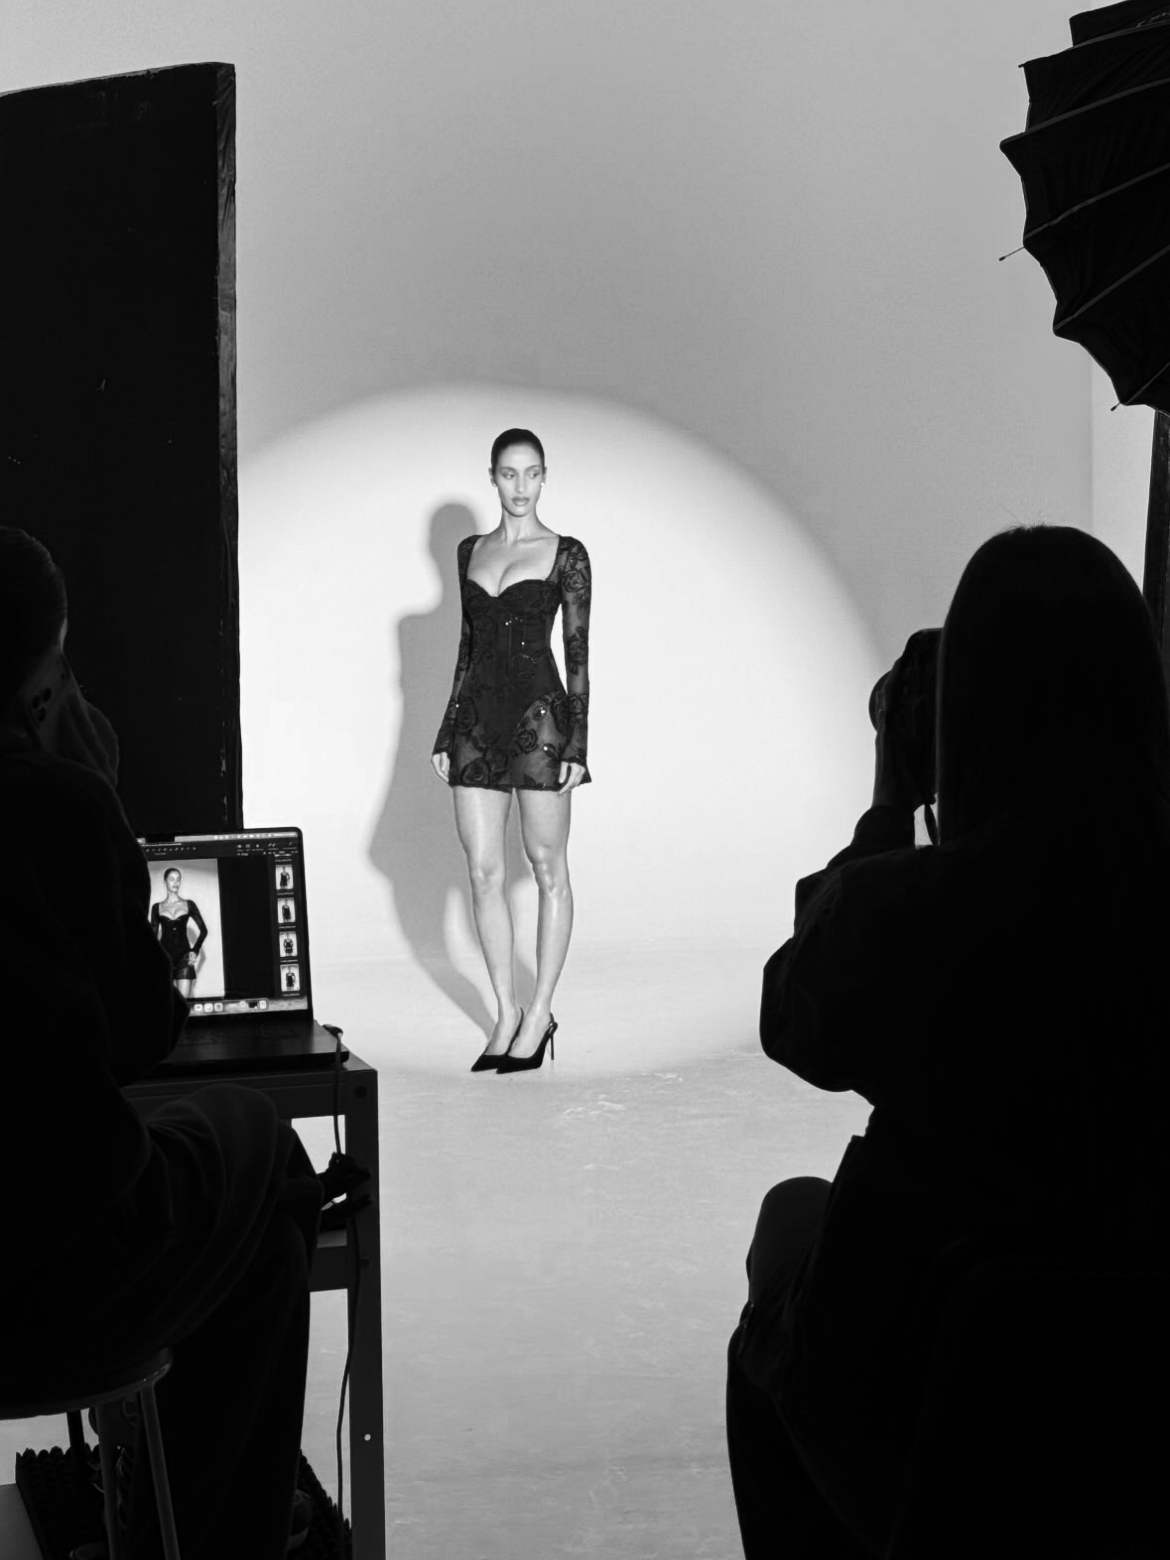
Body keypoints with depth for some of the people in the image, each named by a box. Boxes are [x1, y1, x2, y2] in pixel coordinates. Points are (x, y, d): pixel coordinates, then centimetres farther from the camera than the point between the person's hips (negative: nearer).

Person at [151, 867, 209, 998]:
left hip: (184, 955, 0)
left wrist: (195, 950, 0)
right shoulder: (157, 908, 9)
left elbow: (203, 930, 11)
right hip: (165, 956, 0)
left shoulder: (189, 905, 8)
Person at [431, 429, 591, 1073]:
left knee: (548, 867, 2)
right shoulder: (470, 552, 13)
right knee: (482, 870, 3)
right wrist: (445, 734, 14)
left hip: (539, 713, -5)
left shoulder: (565, 555, -1)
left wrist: (578, 742, -9)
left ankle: (539, 1015, 9)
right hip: (477, 716, 5)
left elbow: (578, 654, -3)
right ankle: (506, 1012, 12)